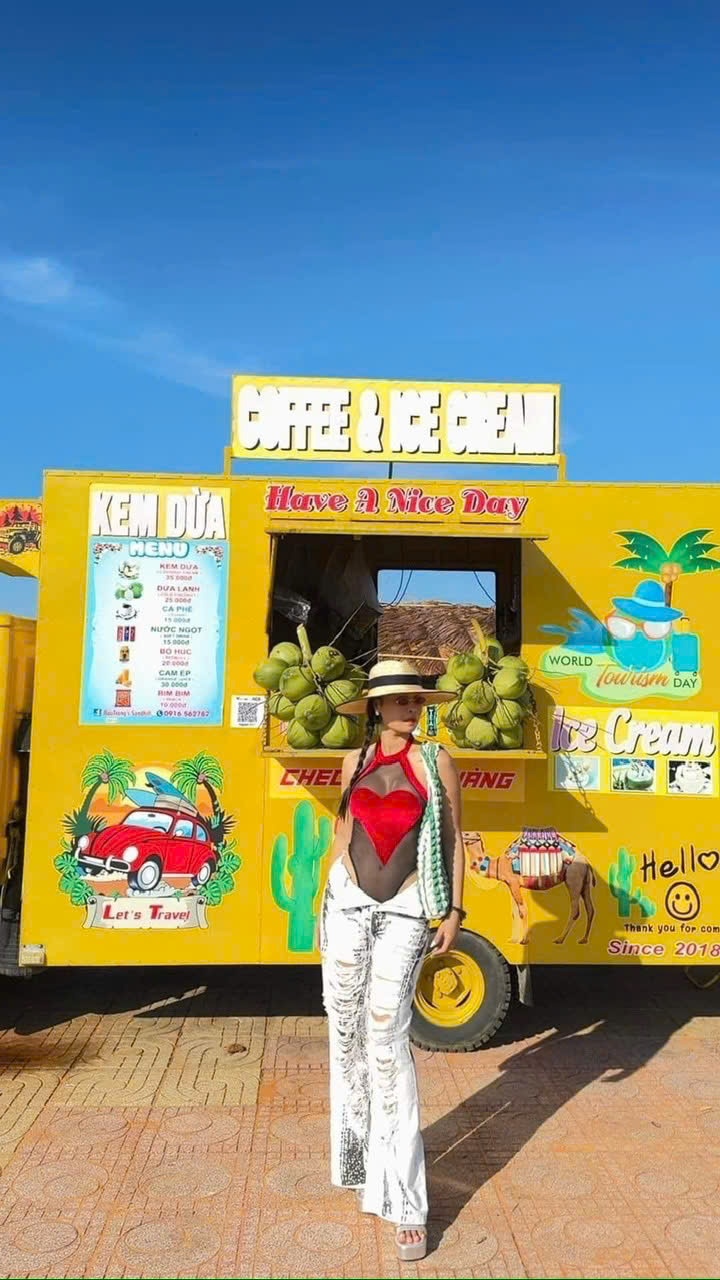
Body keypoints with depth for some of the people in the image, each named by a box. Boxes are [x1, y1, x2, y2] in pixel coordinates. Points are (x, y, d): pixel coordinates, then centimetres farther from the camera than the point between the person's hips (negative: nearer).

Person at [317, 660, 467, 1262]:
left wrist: (453, 910, -4)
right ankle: (362, 1159, 32)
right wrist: (325, 904, 16)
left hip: (405, 911, -4)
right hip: (348, 902, 4)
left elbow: (453, 839, 1)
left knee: (387, 1036, -8)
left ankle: (406, 1201, 3)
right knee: (346, 1030, 10)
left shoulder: (436, 761, -2)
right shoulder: (356, 760, 7)